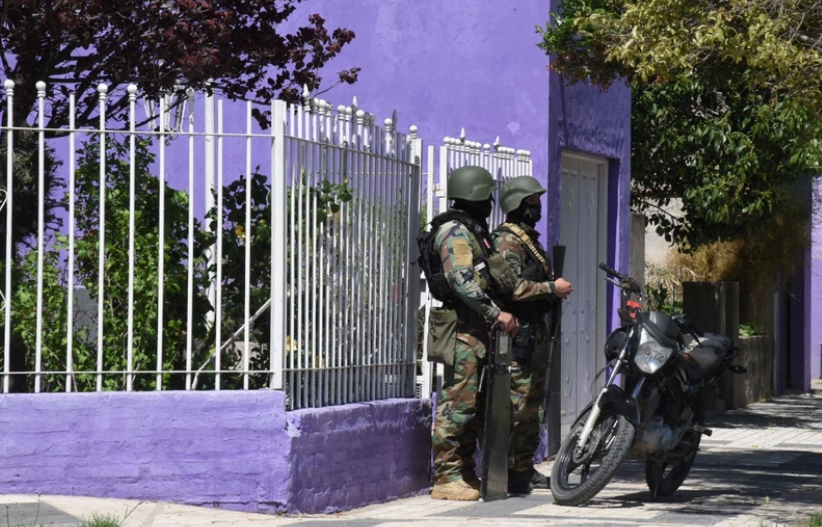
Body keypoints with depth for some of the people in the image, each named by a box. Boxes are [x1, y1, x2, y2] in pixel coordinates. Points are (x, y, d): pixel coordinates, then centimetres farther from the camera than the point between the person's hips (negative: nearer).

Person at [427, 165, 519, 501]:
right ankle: (446, 478, -10)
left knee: (475, 404, 12)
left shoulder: (472, 230, 21)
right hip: (462, 326, -11)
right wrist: (496, 313, -22)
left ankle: (466, 473, 17)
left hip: (476, 328, 11)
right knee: (458, 401, -11)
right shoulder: (455, 231, -12)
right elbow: (462, 281, -22)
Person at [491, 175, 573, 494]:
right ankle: (507, 470, -11)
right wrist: (552, 288, -18)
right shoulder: (507, 240, -12)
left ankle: (525, 468, 20)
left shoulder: (529, 239, 21)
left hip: (536, 330, 11)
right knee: (516, 402, -12)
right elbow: (512, 286, -24)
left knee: (533, 403, 13)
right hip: (518, 333, -11)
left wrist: (556, 290, 14)